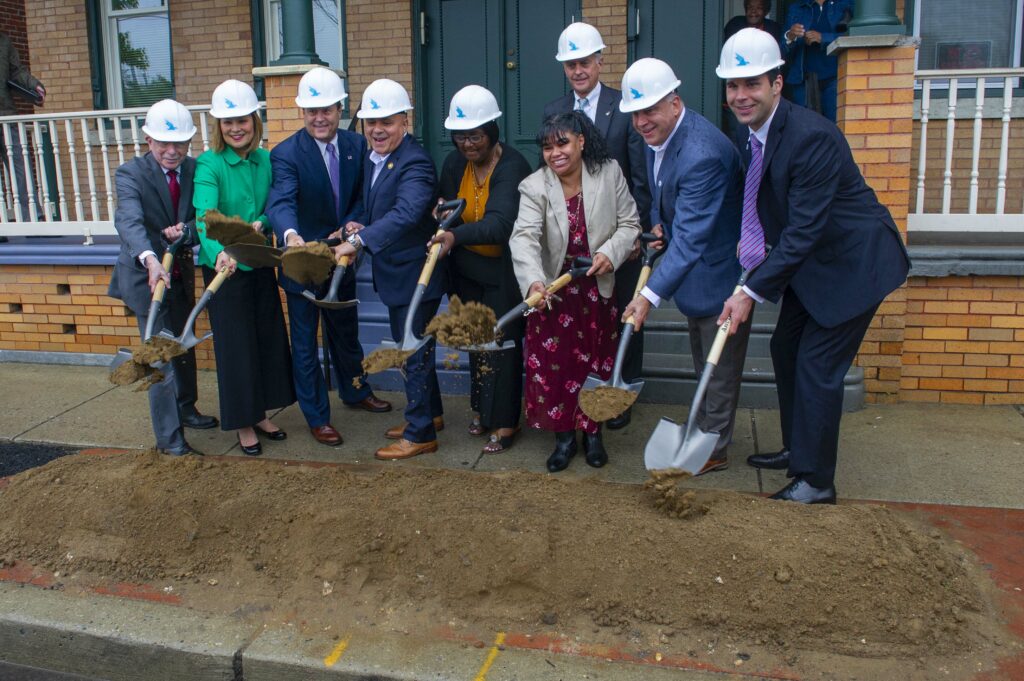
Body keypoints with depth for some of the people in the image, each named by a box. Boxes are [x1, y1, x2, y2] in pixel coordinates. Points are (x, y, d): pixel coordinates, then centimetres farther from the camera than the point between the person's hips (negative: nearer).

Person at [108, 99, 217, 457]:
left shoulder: (194, 169, -2)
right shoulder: (130, 174, -17)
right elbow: (129, 221, -33)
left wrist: (187, 229, -25)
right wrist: (150, 259, -50)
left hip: (181, 273, 6)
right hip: (145, 276, -6)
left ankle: (185, 409, 42)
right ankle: (169, 437, 7)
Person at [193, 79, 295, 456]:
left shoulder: (267, 161, 1)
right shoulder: (209, 164, -14)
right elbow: (205, 214, -27)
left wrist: (261, 223, -16)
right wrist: (219, 252, -44)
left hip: (260, 265, 5)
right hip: (224, 268, -5)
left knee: (269, 338, 12)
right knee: (235, 344, 4)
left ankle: (261, 413, 31)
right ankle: (243, 424, 20)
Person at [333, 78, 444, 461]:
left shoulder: (415, 164, -22)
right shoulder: (372, 158, 8)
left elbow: (405, 214, -37)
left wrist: (360, 240, -44)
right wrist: (361, 225, -2)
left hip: (415, 275, -10)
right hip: (394, 274, 10)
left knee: (414, 353, 1)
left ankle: (420, 434, 15)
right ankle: (430, 413, 38)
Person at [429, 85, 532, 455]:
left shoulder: (513, 167, -23)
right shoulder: (454, 163, -2)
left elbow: (499, 223, -36)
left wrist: (456, 236, -49)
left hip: (504, 270, -6)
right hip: (467, 269, 6)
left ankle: (505, 422, 12)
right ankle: (482, 409, 32)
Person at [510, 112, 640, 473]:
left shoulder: (609, 173, -7)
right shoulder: (534, 187, -14)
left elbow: (629, 223, 0)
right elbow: (524, 237, -29)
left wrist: (611, 252, -20)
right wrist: (533, 280, -46)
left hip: (597, 288, 2)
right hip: (553, 291, -1)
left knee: (596, 362, 11)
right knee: (553, 364, 1)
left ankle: (593, 433, 30)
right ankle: (564, 435, 22)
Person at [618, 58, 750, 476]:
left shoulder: (701, 155, -33)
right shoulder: (657, 133, -3)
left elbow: (689, 238, -37)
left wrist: (650, 296, -41)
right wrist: (659, 222, 1)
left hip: (720, 269, -10)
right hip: (695, 266, 10)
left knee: (720, 366, 5)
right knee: (703, 362, 23)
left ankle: (713, 449, 20)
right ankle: (705, 429, 40)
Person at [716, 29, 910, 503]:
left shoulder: (811, 136, -28)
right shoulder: (754, 132, 0)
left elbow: (804, 229, -29)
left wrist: (752, 292, -30)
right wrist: (750, 242, -4)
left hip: (853, 263, -9)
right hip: (809, 259, 9)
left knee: (817, 367, -7)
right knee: (785, 348, 15)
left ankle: (816, 481, 8)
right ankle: (798, 449, 33)